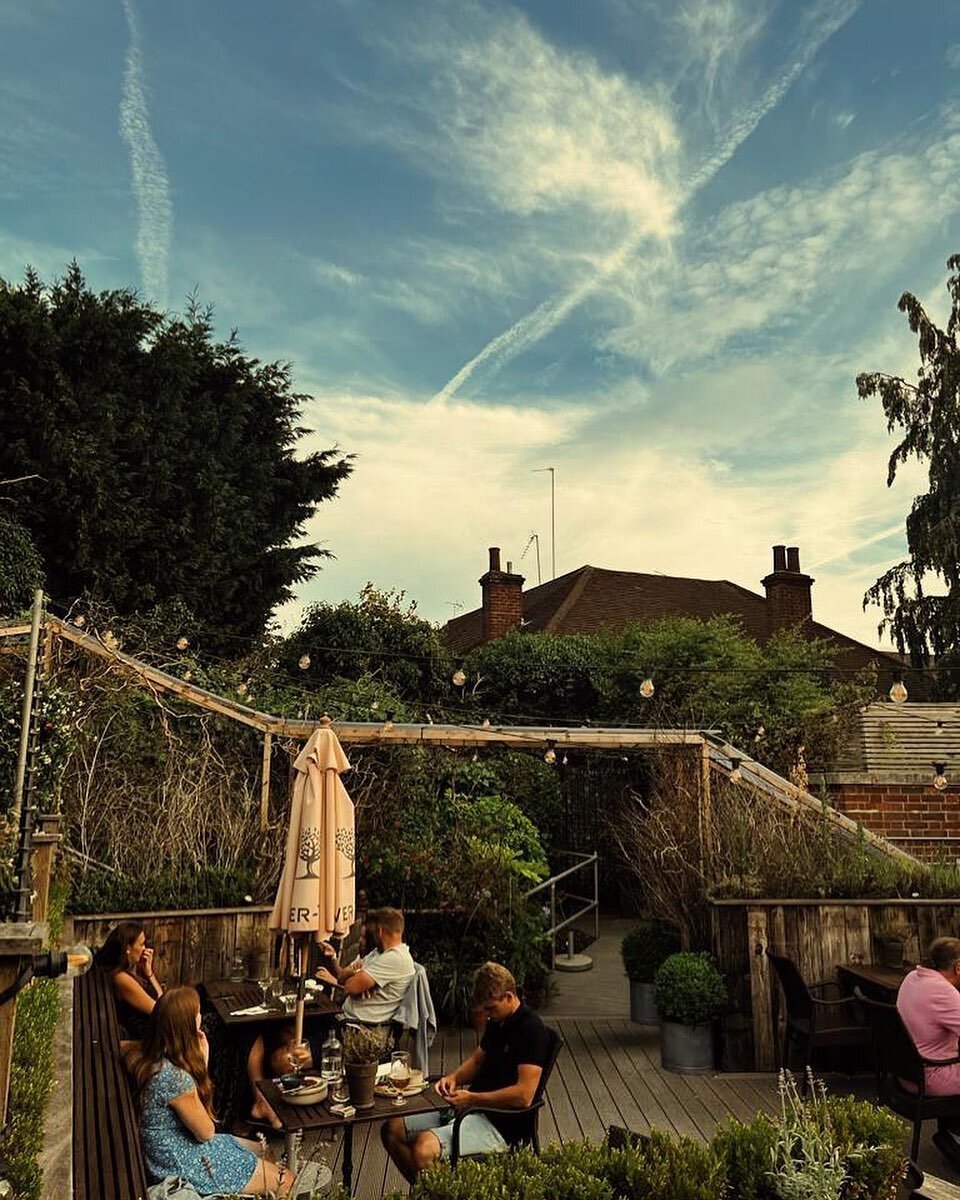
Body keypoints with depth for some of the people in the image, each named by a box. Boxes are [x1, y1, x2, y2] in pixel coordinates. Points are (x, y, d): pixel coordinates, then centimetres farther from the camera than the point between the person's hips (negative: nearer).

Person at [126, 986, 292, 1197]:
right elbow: (206, 1131, -18)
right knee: (284, 1181, -1)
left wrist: (201, 1061, -4)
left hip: (174, 1147, 9)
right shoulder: (173, 1076, -33)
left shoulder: (154, 1055, -7)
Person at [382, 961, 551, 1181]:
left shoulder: (531, 1029, -18)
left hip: (500, 1123, -10)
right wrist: (454, 1077, 4)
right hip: (470, 1106, 10)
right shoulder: (496, 1021, 11)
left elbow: (524, 1096, -25)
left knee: (424, 1147, -30)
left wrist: (472, 1098, -19)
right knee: (392, 1129, 3)